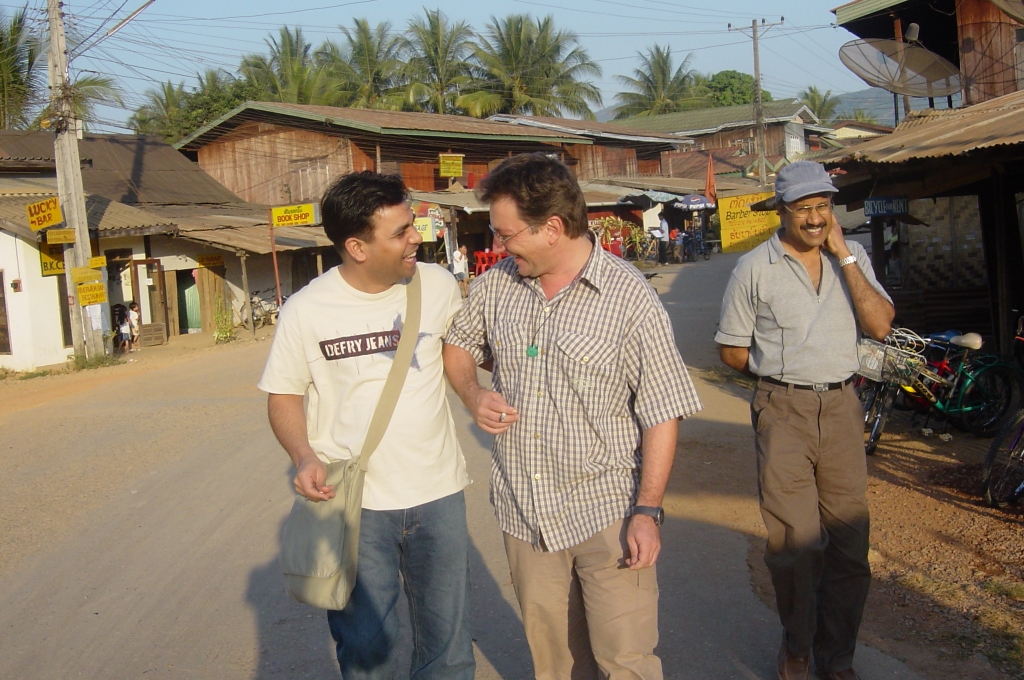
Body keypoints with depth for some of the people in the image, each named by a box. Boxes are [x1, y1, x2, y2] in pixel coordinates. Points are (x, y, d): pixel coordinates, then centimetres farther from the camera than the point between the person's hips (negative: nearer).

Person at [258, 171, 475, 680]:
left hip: (438, 493, 2)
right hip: (355, 503, -2)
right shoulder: (306, 311, -8)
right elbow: (283, 395, 1)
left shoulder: (438, 284, -2)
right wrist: (303, 455, -16)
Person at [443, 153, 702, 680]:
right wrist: (472, 394, -3)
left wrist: (648, 511, -14)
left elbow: (662, 414, -11)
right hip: (523, 511, 5)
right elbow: (457, 345, 19)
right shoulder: (496, 285, 1)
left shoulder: (629, 297, -13)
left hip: (606, 513, -4)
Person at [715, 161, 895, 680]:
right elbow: (732, 349, 3)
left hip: (841, 407, 3)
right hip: (783, 412, -3)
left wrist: (845, 257, -9)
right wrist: (783, 374, 1)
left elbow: (880, 326, -7)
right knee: (795, 540, -1)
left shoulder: (852, 258, 7)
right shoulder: (754, 268, -2)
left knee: (850, 539, 7)